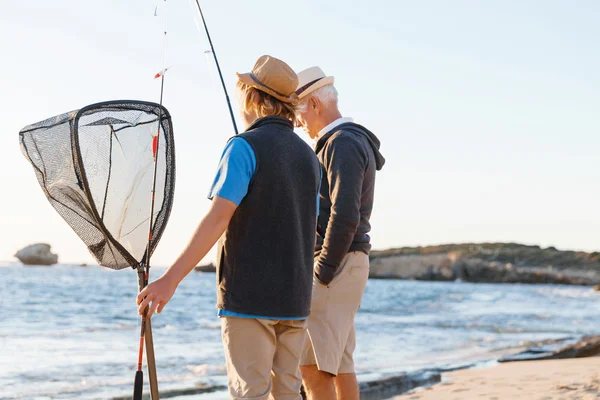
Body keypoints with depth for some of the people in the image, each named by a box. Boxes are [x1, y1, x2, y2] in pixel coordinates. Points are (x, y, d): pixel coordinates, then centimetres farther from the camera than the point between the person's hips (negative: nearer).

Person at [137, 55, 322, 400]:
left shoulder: (245, 147, -10)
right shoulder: (308, 156, 12)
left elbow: (217, 219, -19)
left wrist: (170, 280, -20)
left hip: (248, 296, -7)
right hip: (295, 298, 7)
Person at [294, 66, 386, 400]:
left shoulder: (343, 144, -14)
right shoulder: (348, 143, 20)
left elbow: (345, 216, -23)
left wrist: (322, 273, -19)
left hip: (337, 266, -10)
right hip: (340, 266, 10)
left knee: (311, 362, -12)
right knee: (338, 363, 10)